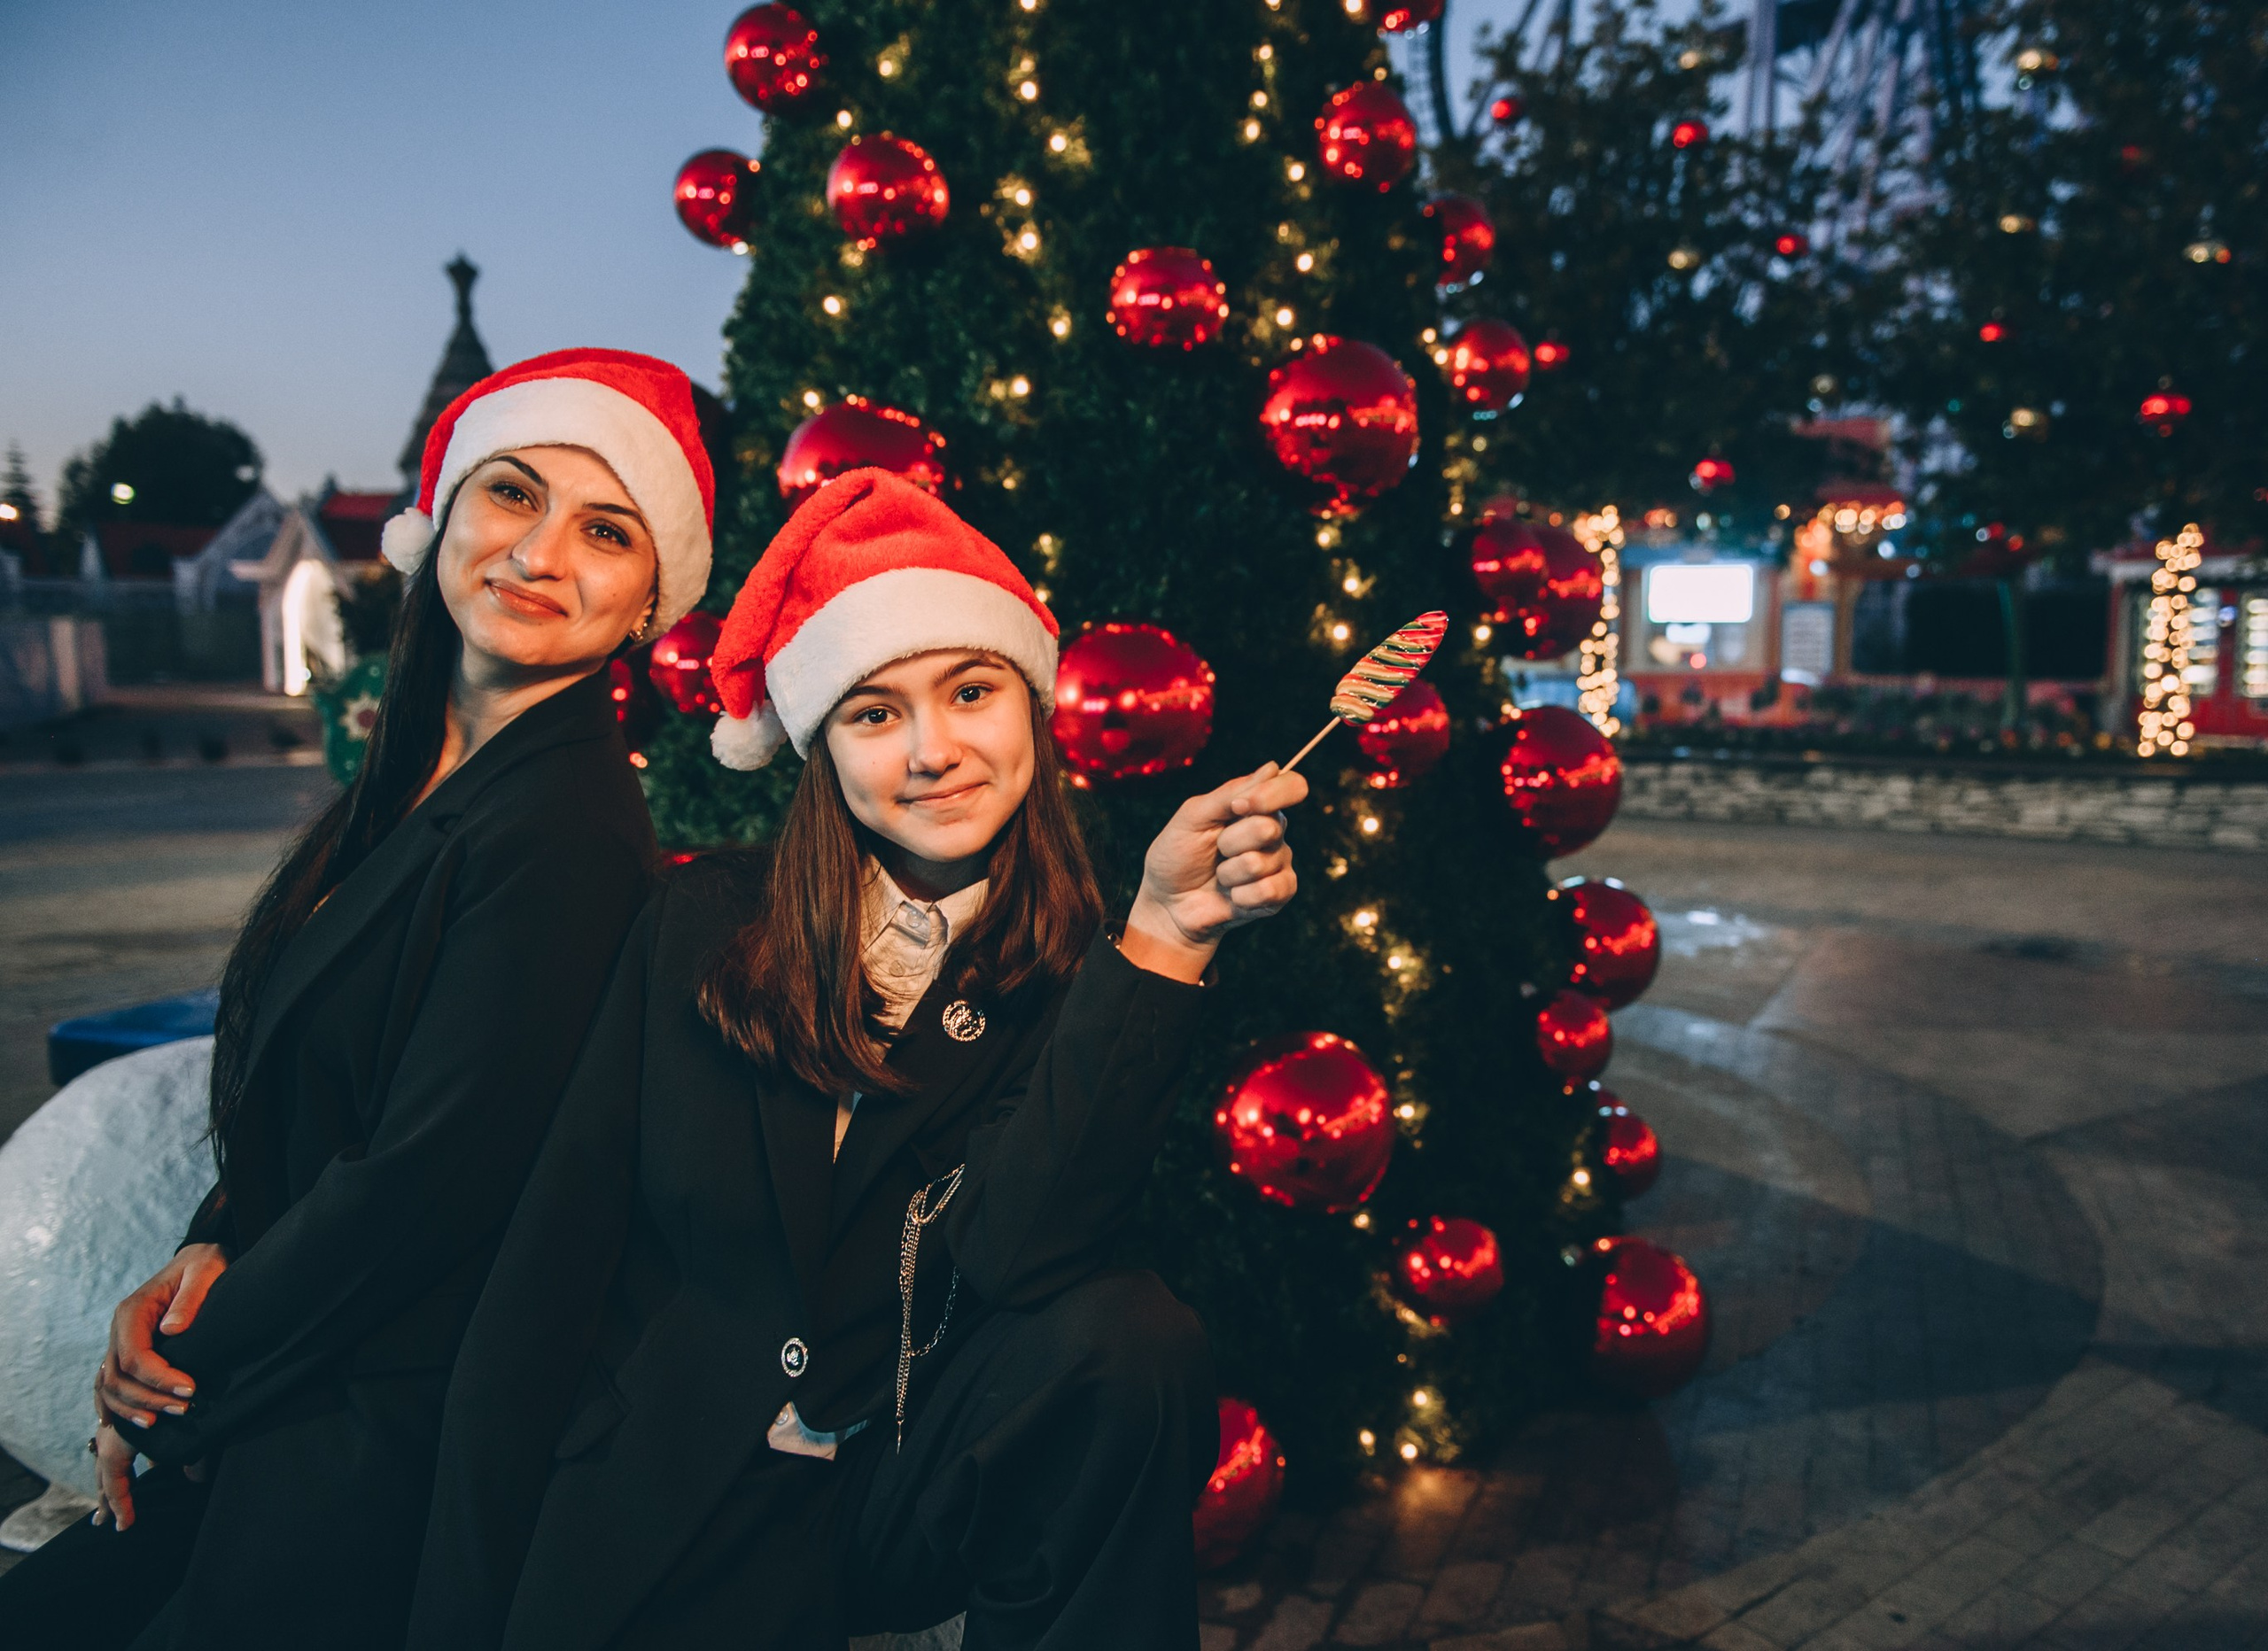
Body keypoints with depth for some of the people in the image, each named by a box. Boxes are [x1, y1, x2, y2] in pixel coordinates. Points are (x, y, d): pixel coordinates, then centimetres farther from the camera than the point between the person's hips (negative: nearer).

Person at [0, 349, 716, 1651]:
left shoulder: (566, 827, -23)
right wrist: (213, 1250, -4)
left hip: (375, 1444, -8)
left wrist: (188, 1383, -7)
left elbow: (426, 1183, -21)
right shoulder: (415, 781, 6)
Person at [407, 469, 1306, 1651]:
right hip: (644, 1510, 2)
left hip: (906, 1496, -2)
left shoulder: (1091, 983, -8)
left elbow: (1013, 1250, -26)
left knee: (1136, 1337, -26)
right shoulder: (705, 925, -5)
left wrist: (1167, 930, -33)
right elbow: (544, 1271, -3)